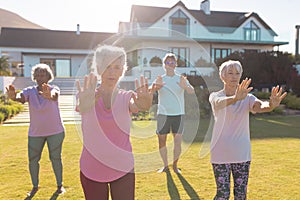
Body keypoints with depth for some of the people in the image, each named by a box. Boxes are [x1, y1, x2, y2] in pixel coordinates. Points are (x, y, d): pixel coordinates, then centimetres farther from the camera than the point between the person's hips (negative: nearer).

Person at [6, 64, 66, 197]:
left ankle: (60, 185, 21)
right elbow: (21, 98, -27)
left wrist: (49, 95, -62)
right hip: (35, 132, 3)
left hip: (55, 131, -2)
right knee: (32, 160, 7)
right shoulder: (30, 91, -4)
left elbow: (55, 96, -37)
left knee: (55, 158, 5)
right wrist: (13, 96, -52)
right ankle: (35, 186, 26)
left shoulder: (53, 89, -11)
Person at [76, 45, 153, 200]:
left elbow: (135, 105, -26)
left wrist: (144, 105, -49)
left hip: (122, 169, 0)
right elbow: (79, 107, -27)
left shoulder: (126, 97, -3)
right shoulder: (87, 96, -5)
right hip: (91, 170, 0)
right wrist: (84, 106, -51)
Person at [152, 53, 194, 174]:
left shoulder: (181, 79, 3)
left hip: (178, 114, -1)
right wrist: (155, 86, -37)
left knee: (178, 142, -1)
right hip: (163, 114, 1)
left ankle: (175, 165, 19)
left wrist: (185, 86, -36)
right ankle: (165, 165, 24)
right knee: (161, 141, 7)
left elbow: (192, 91, -12)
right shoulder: (160, 79, 5)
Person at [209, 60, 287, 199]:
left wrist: (271, 105, -44)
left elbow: (259, 106, -20)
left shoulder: (247, 97, 2)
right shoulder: (215, 96, -4)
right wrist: (235, 98, -51)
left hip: (242, 153, 3)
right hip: (220, 153, -2)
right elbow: (218, 103, -29)